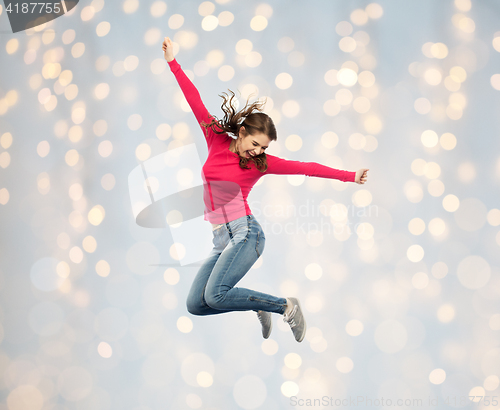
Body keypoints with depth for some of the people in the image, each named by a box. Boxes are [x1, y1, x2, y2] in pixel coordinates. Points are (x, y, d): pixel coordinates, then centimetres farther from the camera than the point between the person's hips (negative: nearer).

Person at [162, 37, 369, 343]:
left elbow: (306, 167, -4)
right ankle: (257, 305, 18)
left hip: (244, 232, -5)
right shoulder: (217, 140, 6)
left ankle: (286, 306, -8)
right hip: (221, 239, 5)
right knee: (195, 304, -1)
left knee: (215, 296, -24)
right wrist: (173, 63, 10)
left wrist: (349, 176, -8)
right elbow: (196, 103, 7)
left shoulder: (262, 162, -1)